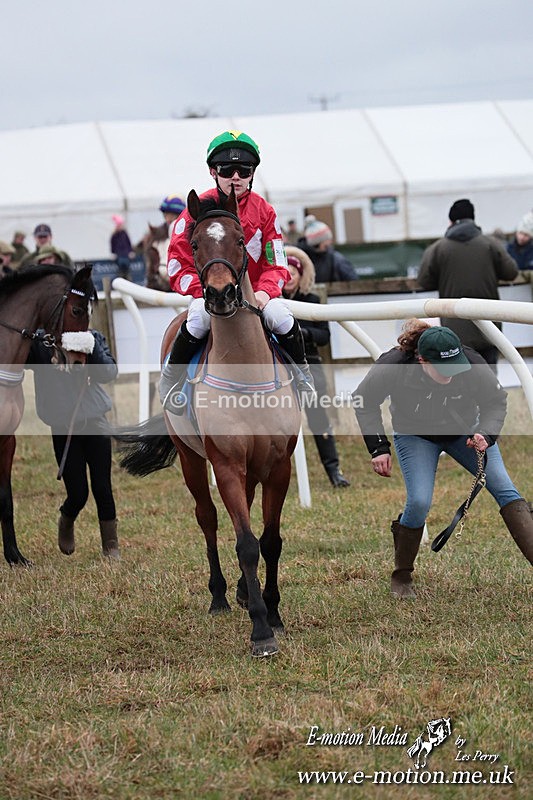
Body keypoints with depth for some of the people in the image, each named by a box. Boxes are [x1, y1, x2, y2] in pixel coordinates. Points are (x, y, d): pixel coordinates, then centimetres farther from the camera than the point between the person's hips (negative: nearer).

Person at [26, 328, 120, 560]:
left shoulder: (93, 338, -2)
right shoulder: (40, 342, -5)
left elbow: (109, 373, -13)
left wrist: (93, 349, -30)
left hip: (95, 425, 1)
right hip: (63, 430, -1)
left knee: (102, 489, 0)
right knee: (78, 493, 1)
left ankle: (111, 549, 13)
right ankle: (66, 525, 35)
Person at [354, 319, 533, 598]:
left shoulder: (472, 364, -31)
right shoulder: (392, 366, -33)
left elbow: (496, 400, -13)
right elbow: (364, 401, -14)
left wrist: (486, 433, -32)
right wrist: (378, 448, -19)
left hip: (466, 431, 2)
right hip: (415, 436, -2)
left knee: (504, 488, -11)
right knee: (419, 502, -19)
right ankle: (401, 577, 1)